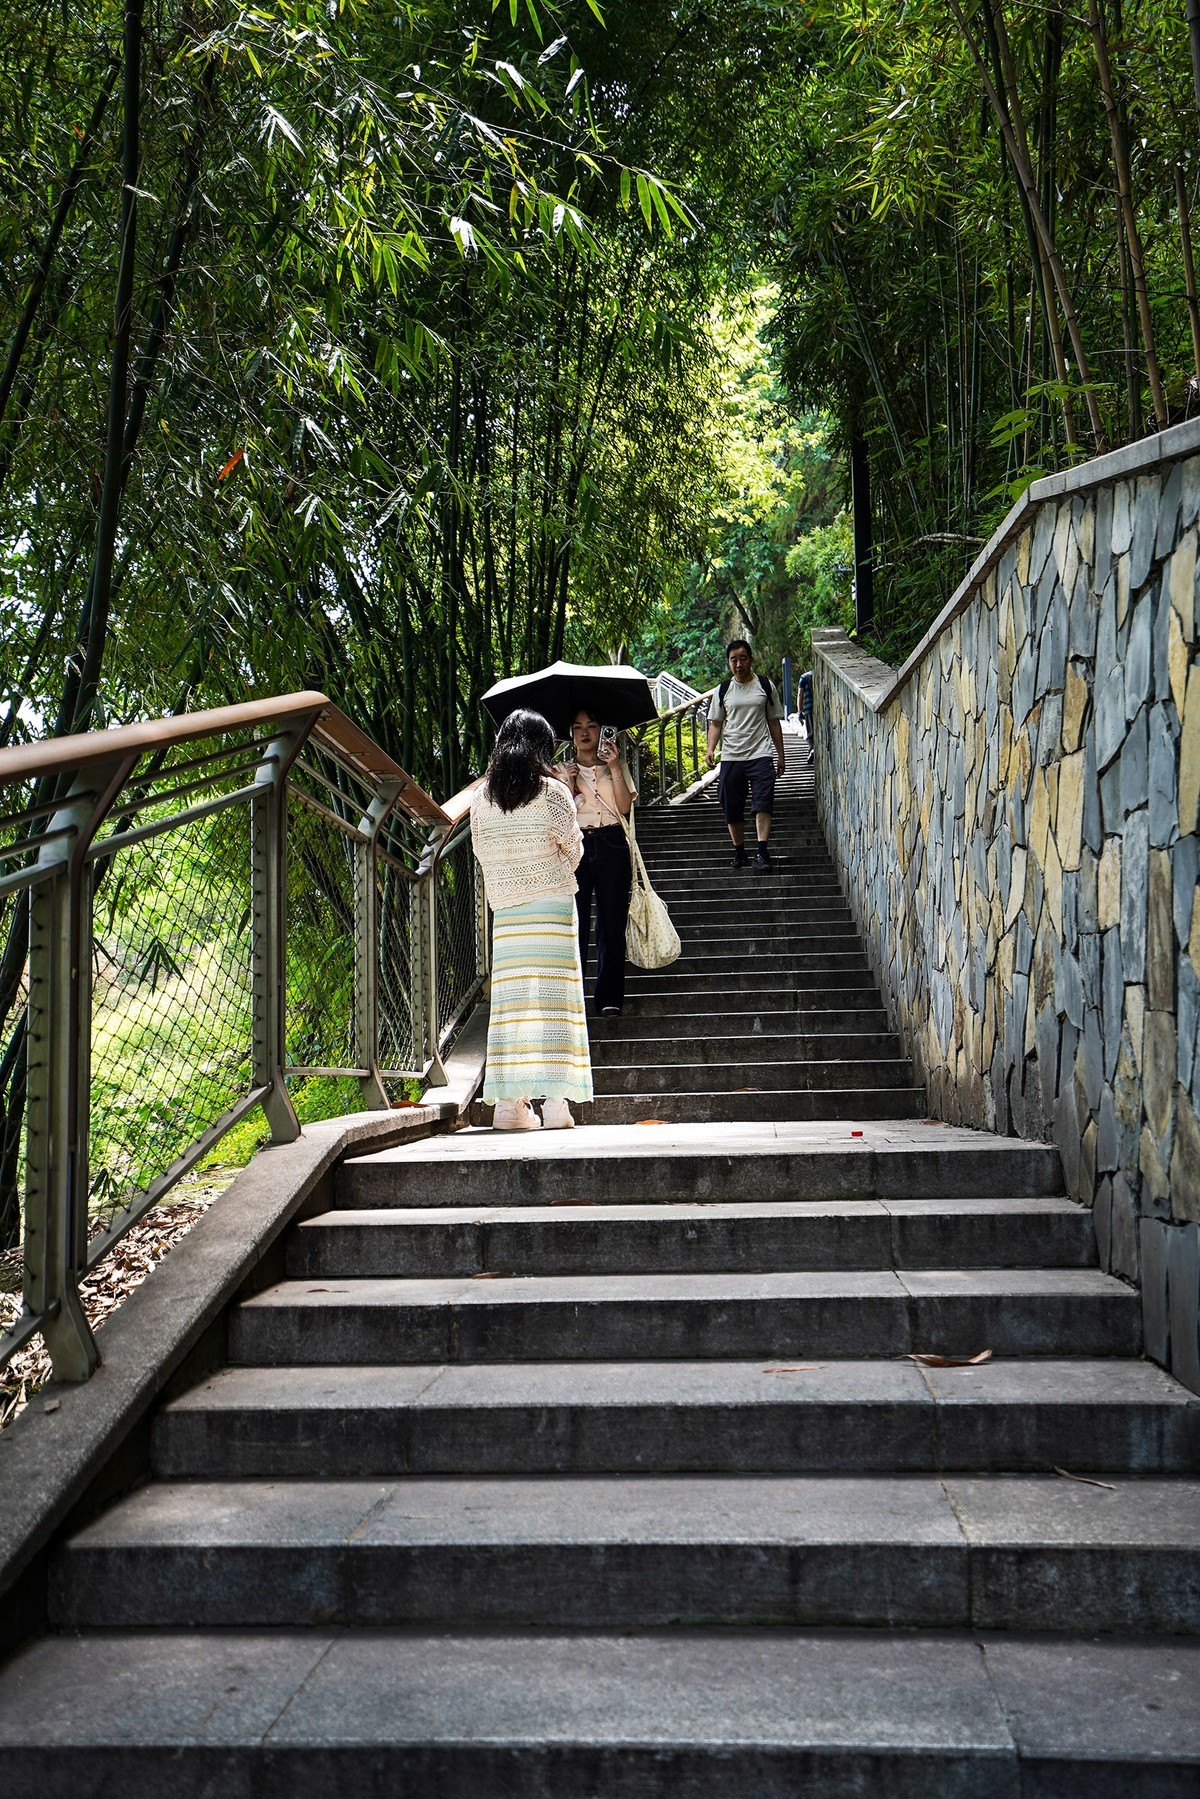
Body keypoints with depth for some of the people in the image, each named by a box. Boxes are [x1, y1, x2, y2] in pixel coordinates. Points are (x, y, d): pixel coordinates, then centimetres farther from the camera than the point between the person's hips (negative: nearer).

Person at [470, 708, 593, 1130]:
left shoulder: (481, 796, 5)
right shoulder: (552, 791, -5)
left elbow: (481, 851, 11)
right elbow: (573, 849, 2)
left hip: (505, 909, 3)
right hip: (552, 905, -3)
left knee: (512, 998, 5)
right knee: (553, 994, -2)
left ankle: (509, 1102, 3)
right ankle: (555, 1100, -6)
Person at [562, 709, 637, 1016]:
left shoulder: (615, 765, 14)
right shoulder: (563, 769, 13)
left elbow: (625, 806, -2)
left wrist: (614, 768, -9)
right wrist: (568, 782, -11)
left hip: (611, 845, 1)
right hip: (575, 846, 0)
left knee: (612, 923, -1)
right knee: (574, 923, -5)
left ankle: (610, 998, 4)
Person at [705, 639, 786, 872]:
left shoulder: (765, 686, 6)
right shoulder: (723, 690, 8)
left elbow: (774, 722, 11)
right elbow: (715, 723, 11)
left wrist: (780, 755, 10)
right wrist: (711, 749, -6)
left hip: (760, 755, -2)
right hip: (731, 757, 2)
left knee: (763, 804, -16)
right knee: (732, 808, 5)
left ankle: (762, 853, -22)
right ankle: (739, 852, 20)